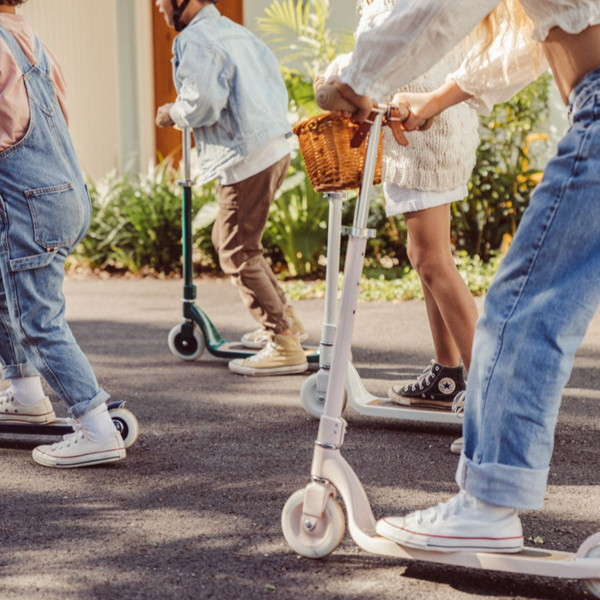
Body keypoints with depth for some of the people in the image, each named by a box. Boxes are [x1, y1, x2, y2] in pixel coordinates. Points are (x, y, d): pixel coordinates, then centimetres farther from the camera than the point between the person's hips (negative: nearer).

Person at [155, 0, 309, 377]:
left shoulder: (194, 40, -12)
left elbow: (204, 102, -22)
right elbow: (274, 76, 19)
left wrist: (172, 115, -3)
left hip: (247, 158, -10)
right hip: (276, 146, 10)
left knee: (238, 254, -3)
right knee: (227, 240, 22)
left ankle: (284, 347, -3)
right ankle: (285, 321, 27)